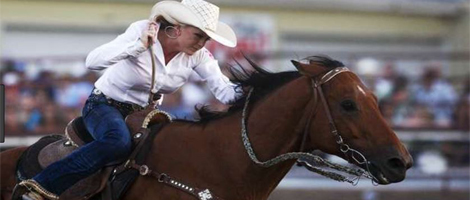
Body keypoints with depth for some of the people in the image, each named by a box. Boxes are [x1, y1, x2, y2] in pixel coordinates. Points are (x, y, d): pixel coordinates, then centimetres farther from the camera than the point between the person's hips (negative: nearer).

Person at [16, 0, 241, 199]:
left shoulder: (197, 54, -10)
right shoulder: (141, 31, -23)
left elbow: (223, 90, -12)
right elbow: (93, 61, -32)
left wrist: (240, 93, -36)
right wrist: (140, 45, -43)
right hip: (105, 105, -6)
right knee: (119, 141, -38)